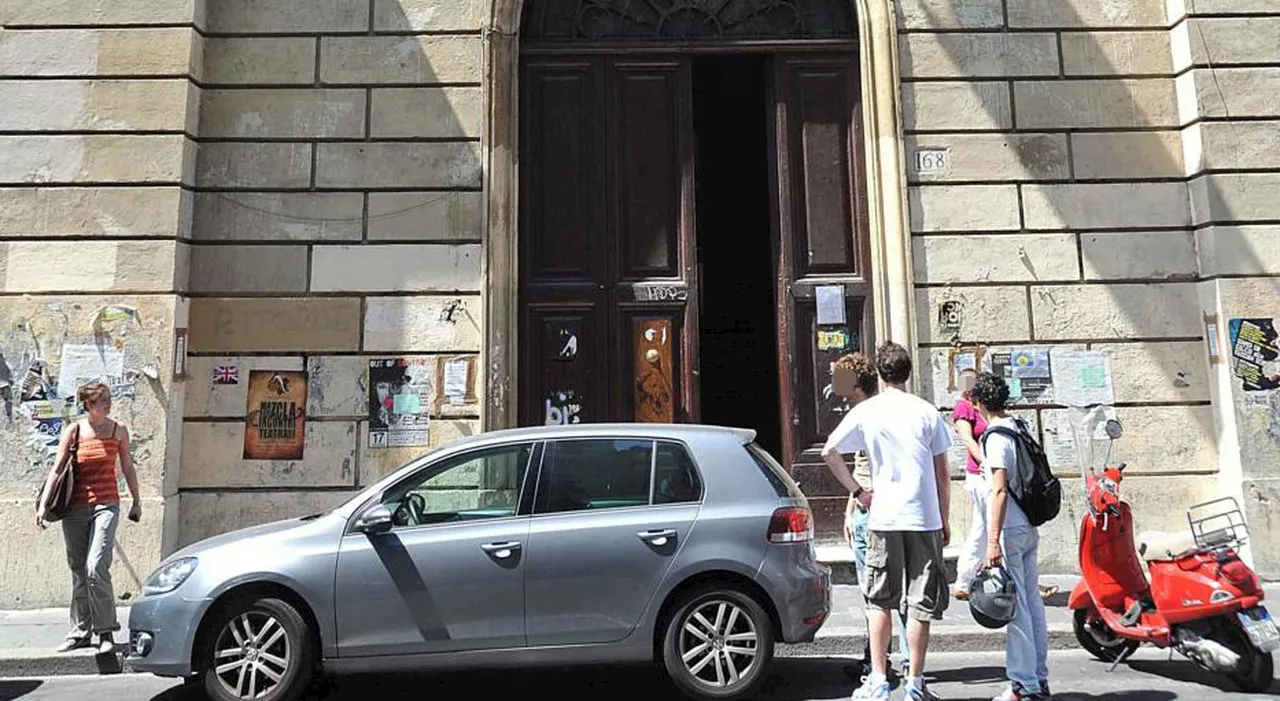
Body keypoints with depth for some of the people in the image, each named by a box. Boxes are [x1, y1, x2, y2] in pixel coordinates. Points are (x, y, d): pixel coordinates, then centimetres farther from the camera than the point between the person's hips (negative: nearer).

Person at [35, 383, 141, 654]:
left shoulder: (118, 430, 3)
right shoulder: (73, 432, 1)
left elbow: (127, 468, 11)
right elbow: (56, 469, -1)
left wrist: (136, 501, 13)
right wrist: (43, 504, -10)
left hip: (105, 504, -2)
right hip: (75, 507, 2)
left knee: (96, 568, -14)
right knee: (78, 572, 9)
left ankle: (106, 632, -4)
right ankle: (80, 632, 21)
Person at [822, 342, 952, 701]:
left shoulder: (866, 411, 0)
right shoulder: (927, 412, 1)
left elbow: (828, 453, -2)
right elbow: (942, 474, 4)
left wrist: (857, 491, 7)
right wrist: (944, 521, 12)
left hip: (883, 518, 0)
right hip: (925, 518, 0)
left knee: (879, 602, 12)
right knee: (920, 605, 5)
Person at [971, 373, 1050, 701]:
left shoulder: (996, 437, -16)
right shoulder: (1020, 428, 10)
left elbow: (1000, 491, -21)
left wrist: (993, 541, -22)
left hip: (1010, 530, -9)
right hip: (1030, 528, 9)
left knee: (1015, 607, -3)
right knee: (1032, 602, 14)